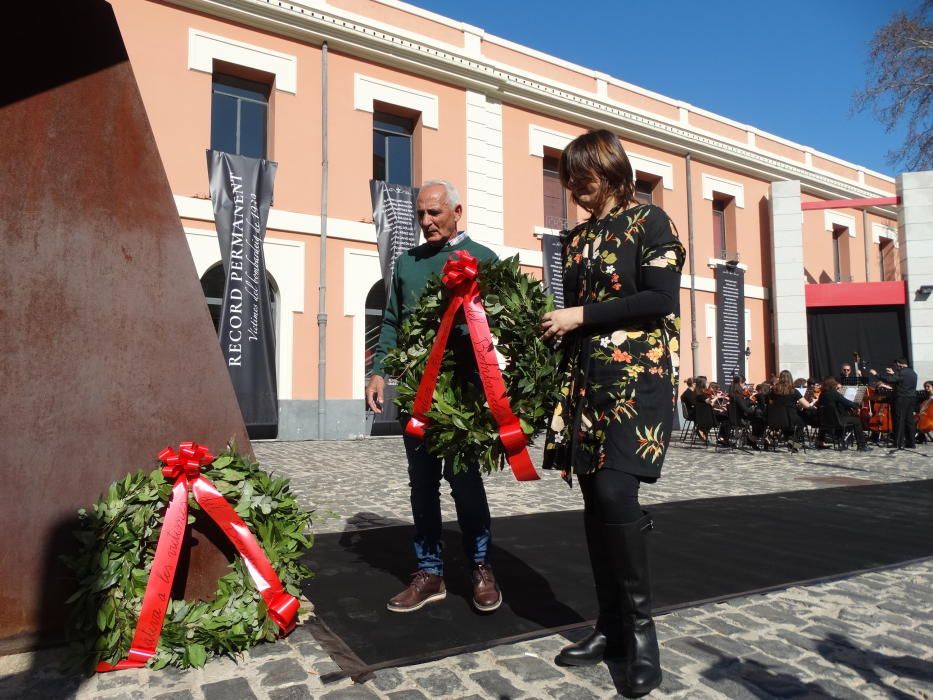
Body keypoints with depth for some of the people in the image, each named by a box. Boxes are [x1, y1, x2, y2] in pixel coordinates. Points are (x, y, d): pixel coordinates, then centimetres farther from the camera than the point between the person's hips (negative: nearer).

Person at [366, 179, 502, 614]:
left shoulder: (482, 258, 4)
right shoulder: (407, 262, 16)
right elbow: (392, 323, 16)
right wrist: (378, 371, 4)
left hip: (464, 386, -4)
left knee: (463, 477, -1)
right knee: (422, 481, 8)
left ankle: (481, 568, 18)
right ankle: (429, 572, 20)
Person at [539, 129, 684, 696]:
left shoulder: (650, 221, 1)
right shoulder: (577, 240, 18)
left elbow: (661, 299, -11)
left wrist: (580, 316, -10)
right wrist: (556, 322, 3)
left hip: (638, 378, -6)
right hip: (586, 380, 6)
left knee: (615, 492, -17)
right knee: (596, 501, 5)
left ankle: (641, 625, 2)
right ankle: (612, 625, 17)